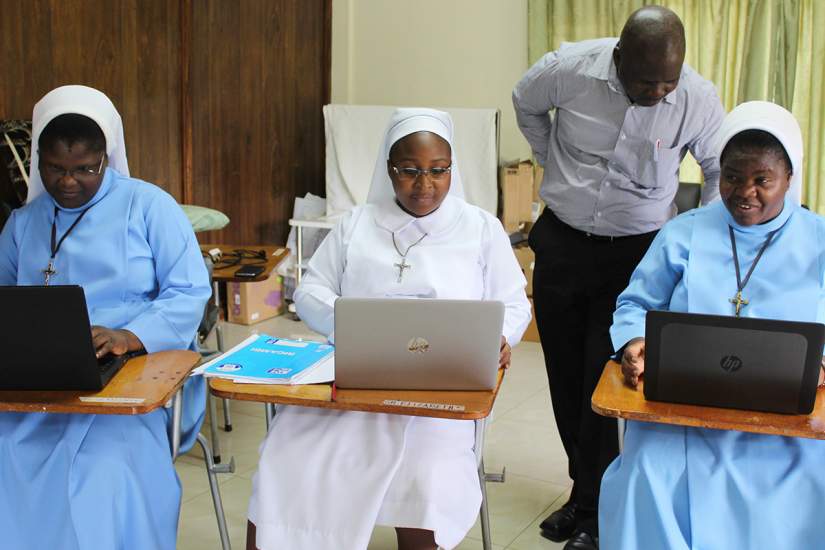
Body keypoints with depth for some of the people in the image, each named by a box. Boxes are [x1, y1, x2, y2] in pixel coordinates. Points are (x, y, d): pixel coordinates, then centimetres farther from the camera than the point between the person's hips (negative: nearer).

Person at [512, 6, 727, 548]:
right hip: (561, 243, 2)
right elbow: (526, 104, 9)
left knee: (603, 382, -6)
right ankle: (586, 491, 27)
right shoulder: (568, 69, -16)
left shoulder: (699, 100, -17)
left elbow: (721, 171, 2)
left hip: (635, 253, -2)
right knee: (565, 376, 10)